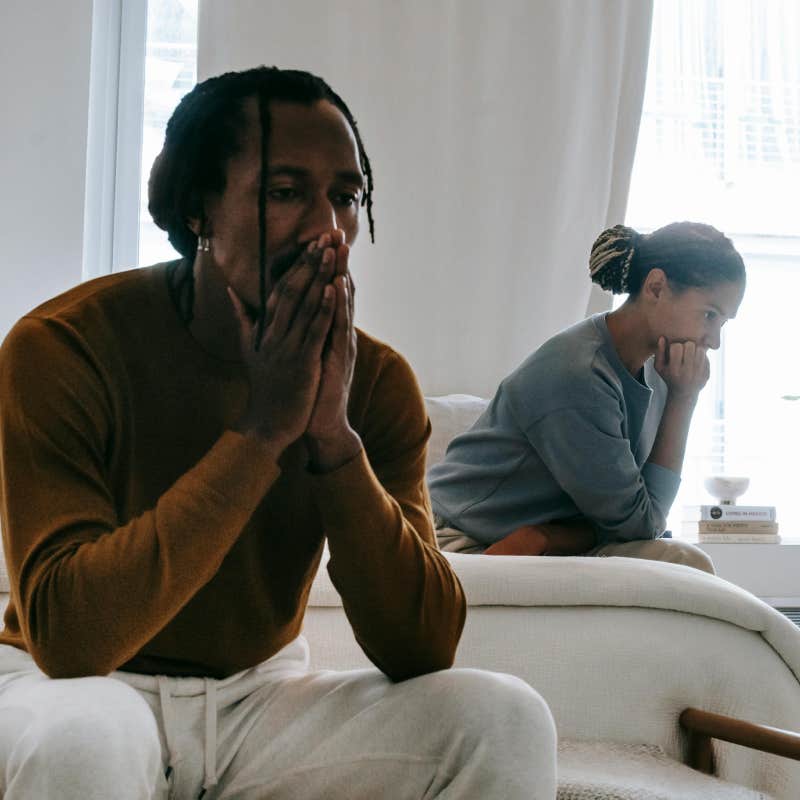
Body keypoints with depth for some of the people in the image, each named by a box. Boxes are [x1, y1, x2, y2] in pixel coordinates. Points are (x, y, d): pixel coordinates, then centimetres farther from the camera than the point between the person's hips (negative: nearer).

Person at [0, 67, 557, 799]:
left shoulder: (377, 380, -9)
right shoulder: (61, 347, -19)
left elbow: (422, 650, -15)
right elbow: (66, 633, -28)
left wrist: (335, 435, -27)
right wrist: (260, 429, -31)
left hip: (263, 693, 3)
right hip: (75, 689, -2)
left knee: (506, 720, -18)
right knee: (76, 741, -37)